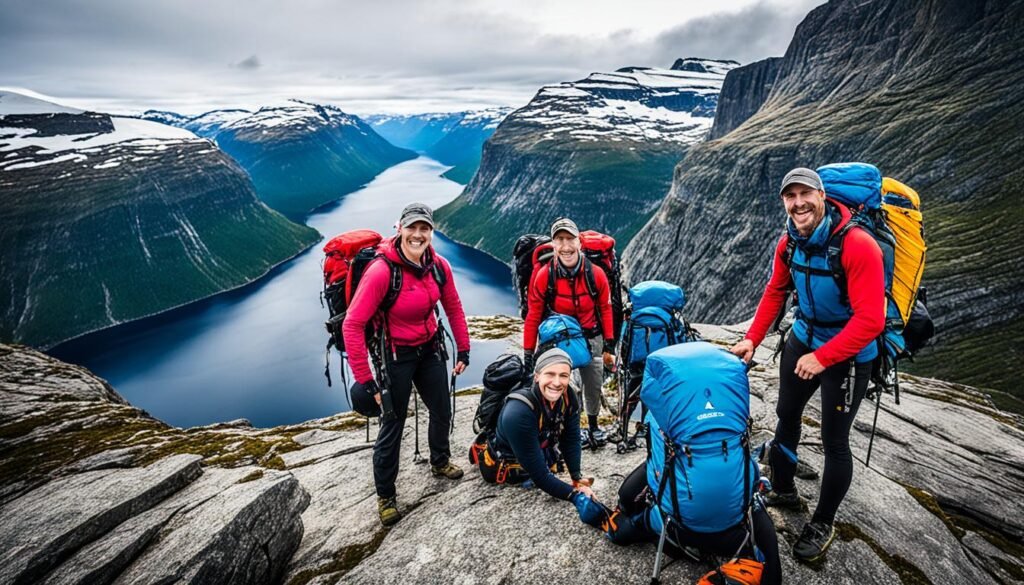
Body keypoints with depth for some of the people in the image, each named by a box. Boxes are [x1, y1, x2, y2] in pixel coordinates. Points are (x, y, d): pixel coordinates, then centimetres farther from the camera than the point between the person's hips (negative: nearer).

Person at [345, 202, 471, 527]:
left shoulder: (439, 266, -9)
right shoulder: (382, 270, -27)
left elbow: (453, 308, 6)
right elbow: (353, 325, -26)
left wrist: (463, 351, 7)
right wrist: (365, 379, -24)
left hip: (429, 349, 6)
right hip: (395, 355, -5)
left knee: (442, 412, 19)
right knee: (392, 425, 5)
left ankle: (440, 462, 48)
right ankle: (385, 496, 27)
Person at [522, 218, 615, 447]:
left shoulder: (596, 273, -15)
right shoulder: (544, 275, -19)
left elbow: (605, 310, -2)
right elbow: (533, 317, -11)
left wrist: (609, 347, 2)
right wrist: (528, 354, -8)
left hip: (590, 338, 2)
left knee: (594, 386, 16)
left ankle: (593, 425, 43)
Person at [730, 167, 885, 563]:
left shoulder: (858, 246, -27)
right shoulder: (789, 243, -7)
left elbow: (871, 319, -28)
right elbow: (775, 293, 5)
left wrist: (822, 357, -28)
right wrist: (752, 339, -2)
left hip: (849, 352, -6)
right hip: (804, 337, 7)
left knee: (834, 440, 2)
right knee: (786, 416, 18)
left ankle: (823, 524, 23)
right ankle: (783, 492, 40)